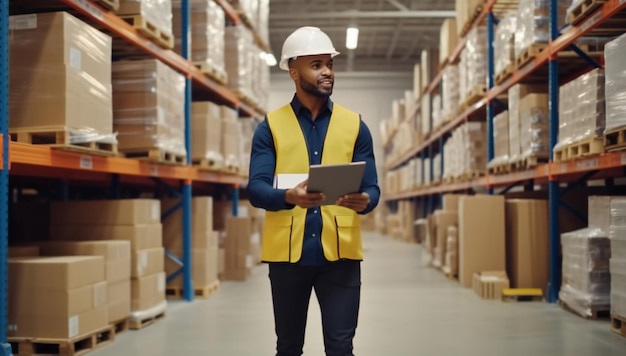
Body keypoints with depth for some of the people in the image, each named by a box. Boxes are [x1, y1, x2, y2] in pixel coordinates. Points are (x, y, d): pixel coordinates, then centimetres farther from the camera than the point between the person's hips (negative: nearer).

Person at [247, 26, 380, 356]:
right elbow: (256, 189, -6)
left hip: (340, 253, 0)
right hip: (287, 252, 0)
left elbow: (371, 187, 5)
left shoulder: (354, 125, 8)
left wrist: (364, 201, -20)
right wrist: (289, 196, -27)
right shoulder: (271, 126, 4)